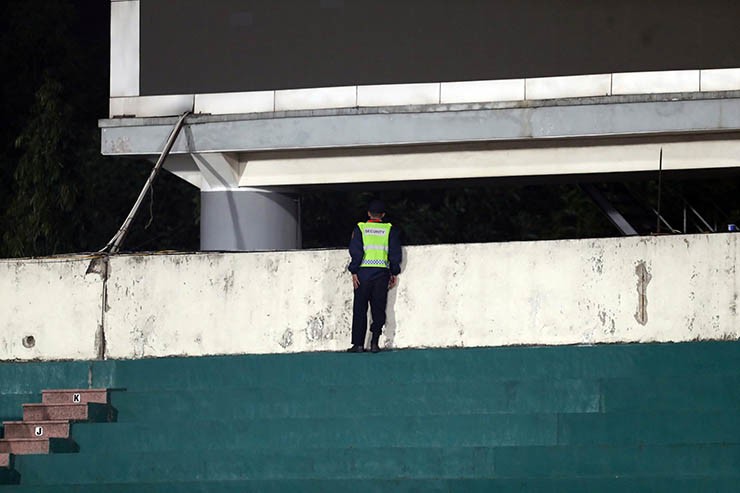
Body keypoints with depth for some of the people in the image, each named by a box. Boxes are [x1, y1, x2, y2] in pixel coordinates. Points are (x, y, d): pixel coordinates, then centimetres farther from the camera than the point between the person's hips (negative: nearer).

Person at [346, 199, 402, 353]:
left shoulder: (360, 228, 4)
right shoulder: (390, 230, 7)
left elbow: (355, 251, -3)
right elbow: (395, 252, 5)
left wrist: (354, 272, -2)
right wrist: (394, 273, 9)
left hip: (363, 271, -1)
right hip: (382, 272, 1)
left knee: (360, 309, 4)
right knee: (378, 309, 4)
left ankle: (358, 344, 0)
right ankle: (375, 342, -7)